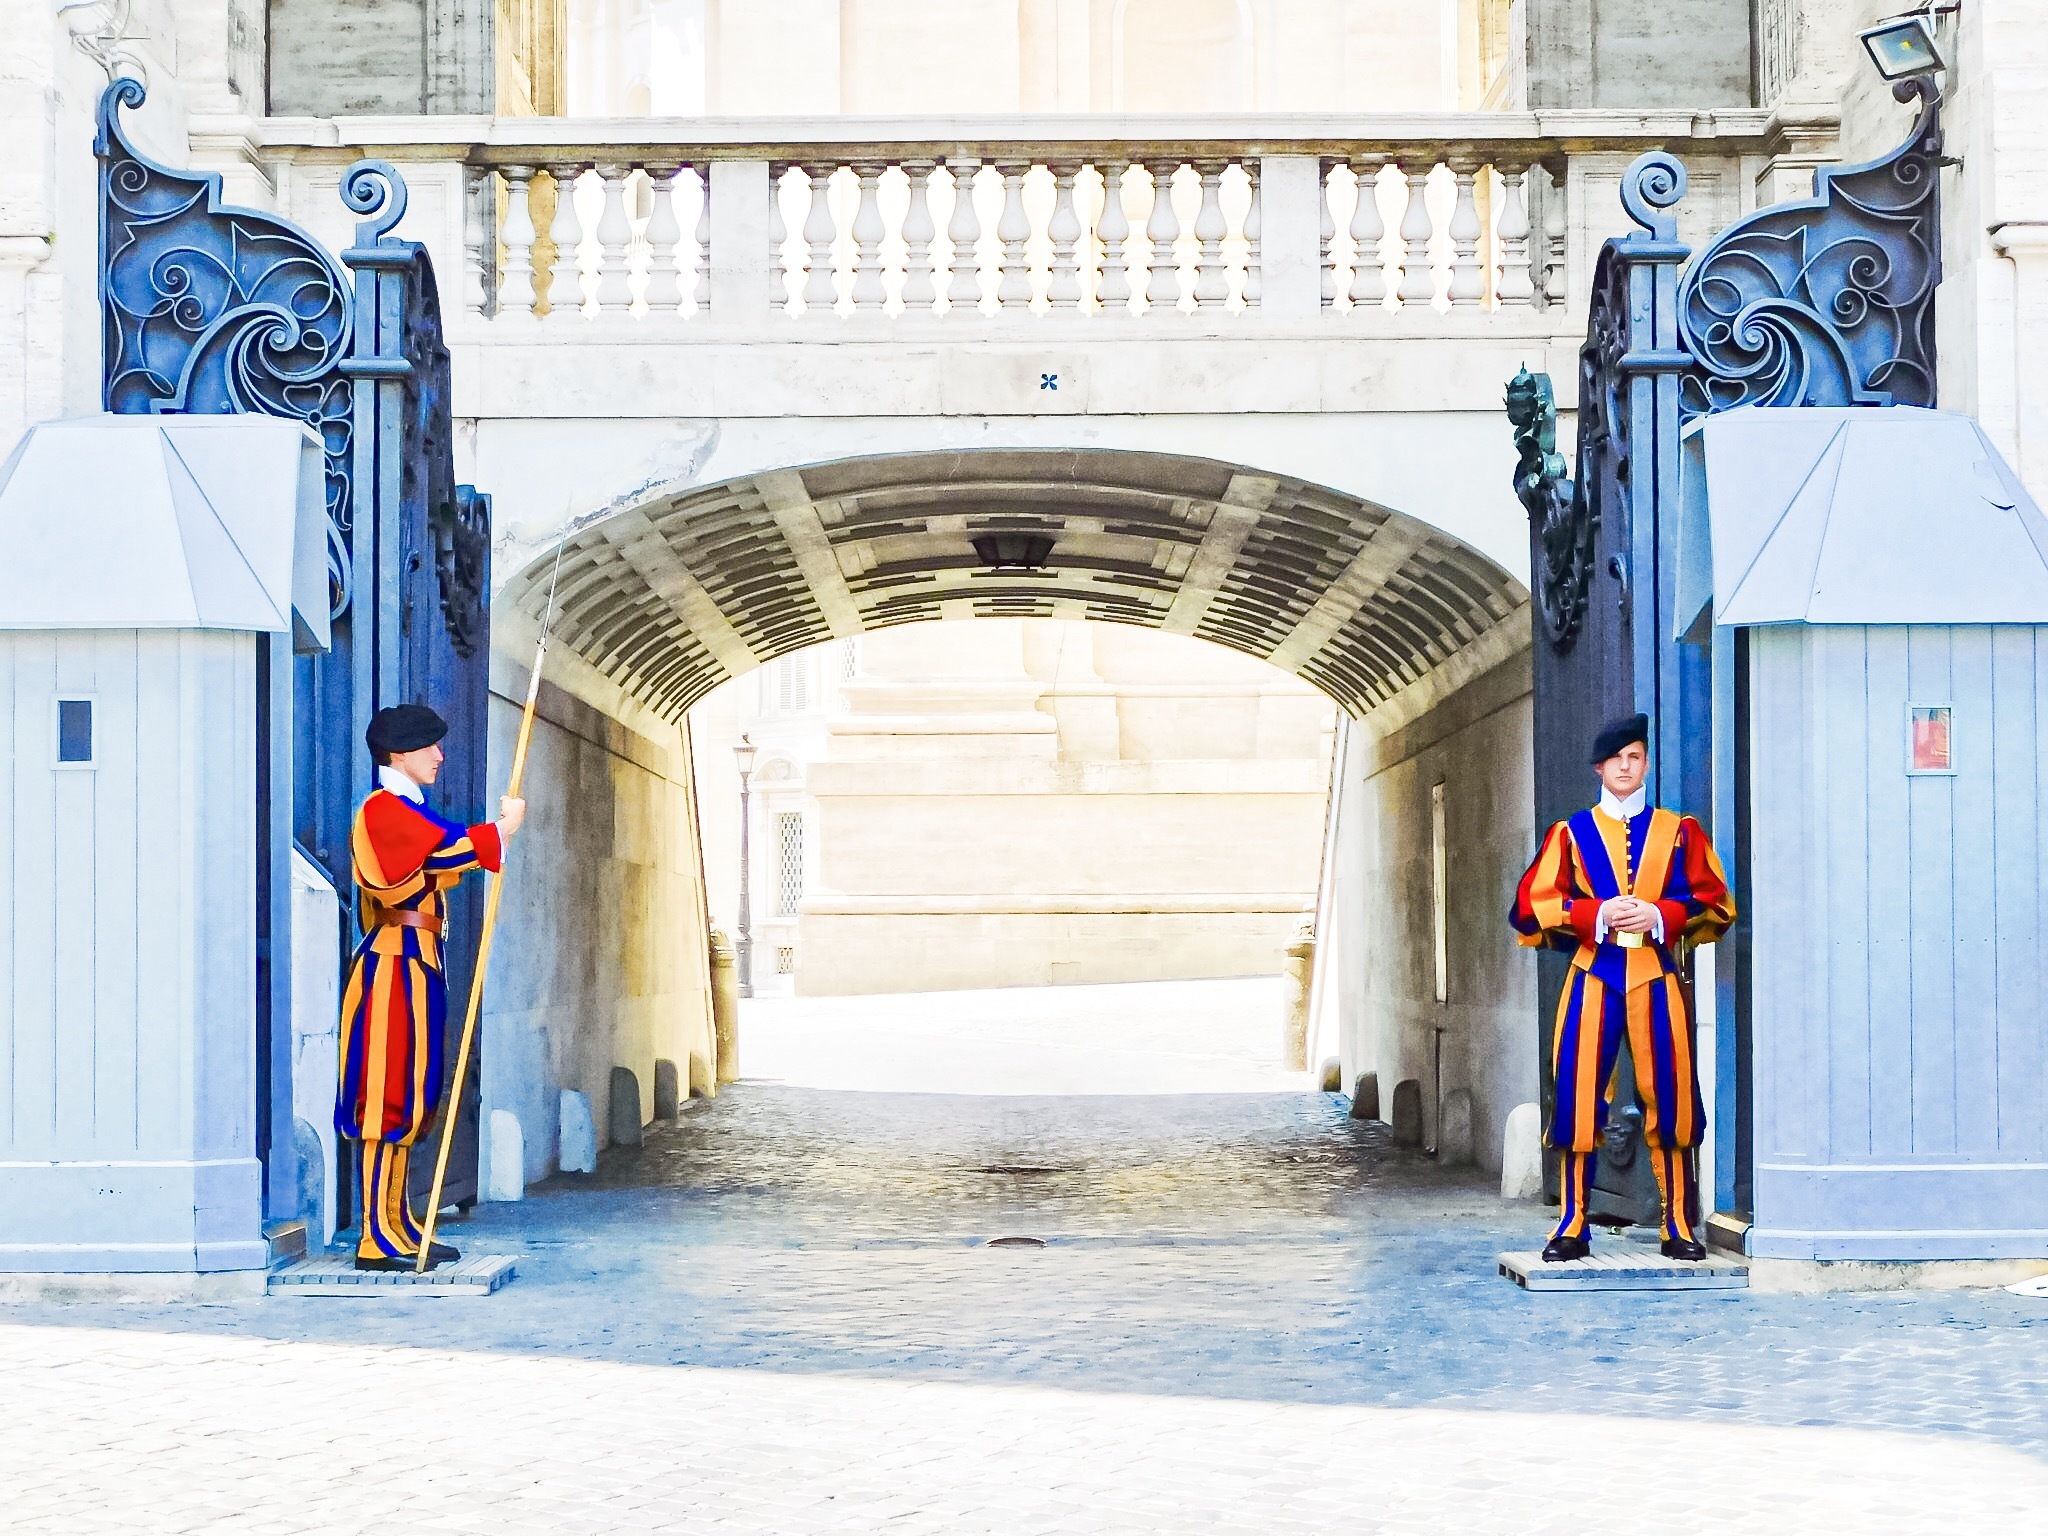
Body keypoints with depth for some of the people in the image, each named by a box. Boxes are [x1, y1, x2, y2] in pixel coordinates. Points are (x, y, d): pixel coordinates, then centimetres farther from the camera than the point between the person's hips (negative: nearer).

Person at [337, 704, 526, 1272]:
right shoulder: (383, 809, -12)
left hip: (414, 963, 11)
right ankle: (378, 1239, -10)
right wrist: (503, 829, -5)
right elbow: (450, 851, -19)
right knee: (391, 1098, -10)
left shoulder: (405, 809, 21)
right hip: (396, 964, -11)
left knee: (409, 1097, 11)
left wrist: (491, 832, 3)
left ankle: (396, 1228, 15)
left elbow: (441, 867, 15)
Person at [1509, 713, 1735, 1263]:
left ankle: (1680, 1228, 5)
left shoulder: (1679, 831, 11)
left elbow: (1716, 905, 6)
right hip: (1593, 980, 0)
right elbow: (1532, 907, 3)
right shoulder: (1572, 833, 9)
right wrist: (1597, 914, -11)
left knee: (1669, 1101, -2)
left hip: (1657, 980, 0)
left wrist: (1660, 915, -11)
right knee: (1579, 1102, -4)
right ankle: (1573, 1227, 3)